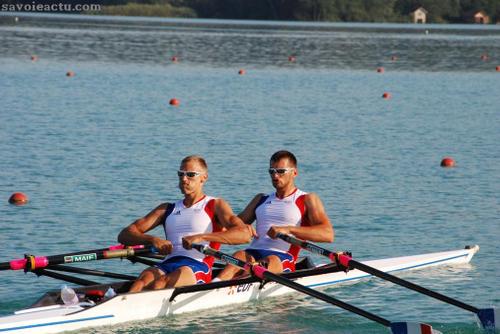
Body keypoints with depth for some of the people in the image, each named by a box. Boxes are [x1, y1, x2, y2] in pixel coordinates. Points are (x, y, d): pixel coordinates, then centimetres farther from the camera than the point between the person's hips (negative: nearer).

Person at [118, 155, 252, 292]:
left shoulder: (215, 205, 13)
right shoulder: (167, 209, 26)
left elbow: (244, 234, -7)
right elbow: (124, 235, 16)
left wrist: (201, 237, -18)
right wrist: (152, 240, -8)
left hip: (198, 267, -4)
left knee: (159, 284, -36)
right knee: (144, 279, -33)